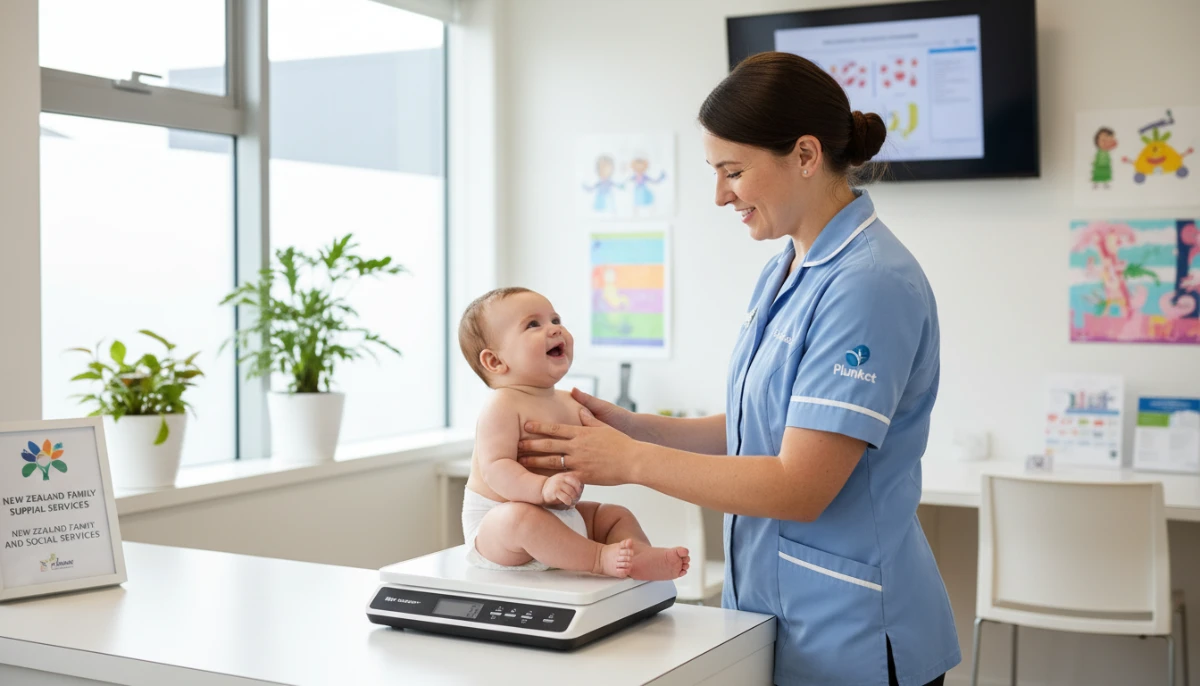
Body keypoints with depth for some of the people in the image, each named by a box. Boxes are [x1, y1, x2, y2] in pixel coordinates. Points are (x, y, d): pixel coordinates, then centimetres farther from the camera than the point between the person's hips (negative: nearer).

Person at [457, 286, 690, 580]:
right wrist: (542, 487, -42)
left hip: (561, 514, 9)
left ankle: (644, 556, -19)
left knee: (617, 515, 8)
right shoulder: (502, 406, -17)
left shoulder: (569, 402, 9)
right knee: (521, 517, -39)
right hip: (495, 521, -9)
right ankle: (600, 559, -33)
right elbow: (496, 468, -28)